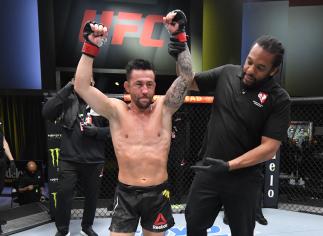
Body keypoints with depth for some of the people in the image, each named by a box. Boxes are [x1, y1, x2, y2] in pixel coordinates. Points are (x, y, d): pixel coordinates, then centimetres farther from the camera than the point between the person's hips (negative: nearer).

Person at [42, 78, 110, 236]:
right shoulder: (67, 101, 2)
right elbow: (46, 112, -12)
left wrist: (96, 131, -15)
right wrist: (66, 90, -14)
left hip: (94, 161, 1)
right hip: (68, 160, 0)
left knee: (92, 195, 13)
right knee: (63, 194, 4)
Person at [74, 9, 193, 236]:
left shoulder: (164, 107, -3)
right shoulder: (117, 111, -4)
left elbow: (187, 78, -10)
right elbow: (81, 86, -11)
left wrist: (179, 37, -16)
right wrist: (91, 47, -18)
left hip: (158, 193, 1)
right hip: (126, 193, -1)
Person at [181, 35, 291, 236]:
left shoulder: (279, 99, -12)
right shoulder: (227, 73, -3)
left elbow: (269, 148, -15)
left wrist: (229, 166, -22)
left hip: (243, 178, -2)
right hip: (208, 169, 3)